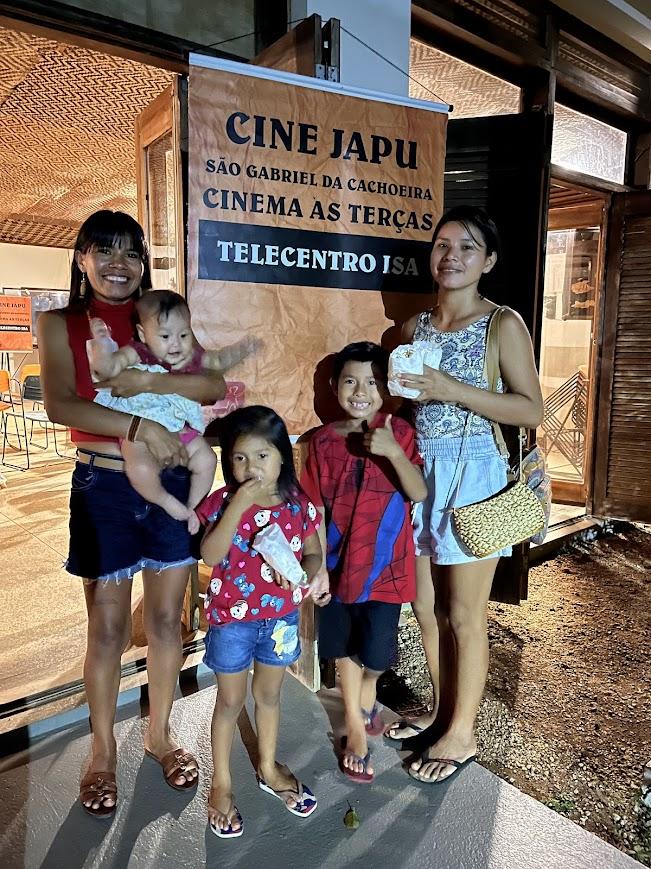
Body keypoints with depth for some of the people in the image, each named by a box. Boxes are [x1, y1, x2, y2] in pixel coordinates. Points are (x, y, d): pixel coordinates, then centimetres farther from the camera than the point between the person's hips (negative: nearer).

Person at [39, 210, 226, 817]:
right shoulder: (60, 324, 0)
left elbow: (214, 386, -9)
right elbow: (59, 405, -16)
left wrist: (147, 383, -22)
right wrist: (141, 427, -25)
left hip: (172, 482, 2)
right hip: (103, 487, -2)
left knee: (166, 618, 12)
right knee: (107, 628, 9)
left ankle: (159, 732, 35)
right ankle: (102, 751, 32)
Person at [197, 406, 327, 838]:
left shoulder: (297, 502, -8)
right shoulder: (223, 501, -16)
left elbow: (313, 552, 2)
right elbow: (211, 555, -29)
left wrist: (305, 571, -20)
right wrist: (239, 505, -35)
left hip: (281, 617, 3)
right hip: (233, 619, -2)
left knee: (269, 694, 23)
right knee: (230, 702, 15)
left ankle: (269, 768, 45)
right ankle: (222, 783, 36)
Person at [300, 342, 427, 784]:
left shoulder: (398, 433, -8)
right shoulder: (324, 441, -3)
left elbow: (419, 493, -18)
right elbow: (315, 509, 0)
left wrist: (393, 451, -33)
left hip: (385, 563, -2)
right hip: (340, 561, 2)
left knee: (375, 654, 1)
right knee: (344, 648, 15)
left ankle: (368, 696, 38)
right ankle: (357, 726, 37)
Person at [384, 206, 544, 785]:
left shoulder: (503, 324, -6)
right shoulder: (416, 326, 11)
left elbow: (532, 411, -12)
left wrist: (453, 390, -20)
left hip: (471, 474, -6)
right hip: (419, 469, 6)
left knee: (464, 615, 6)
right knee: (427, 607, 15)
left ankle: (462, 734, 26)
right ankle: (445, 710, 36)